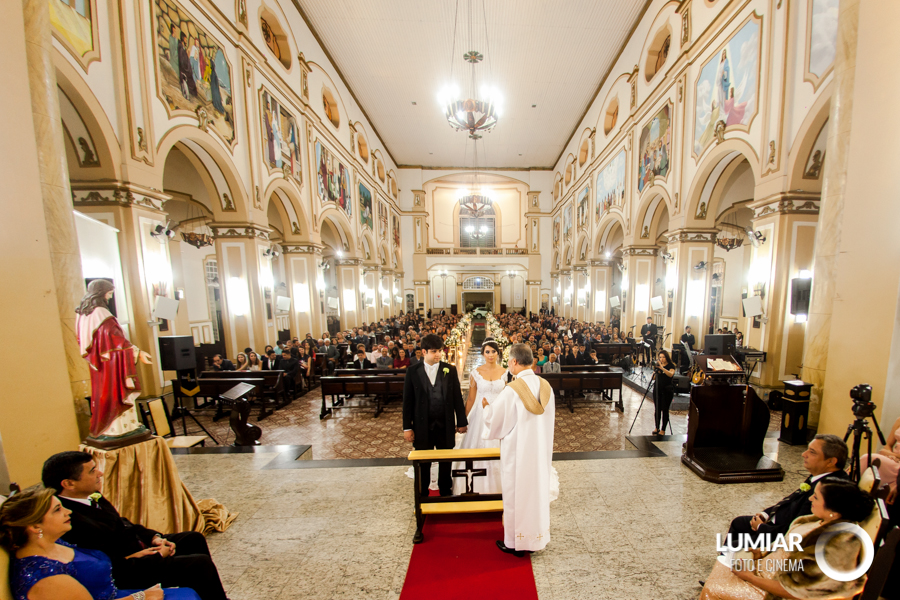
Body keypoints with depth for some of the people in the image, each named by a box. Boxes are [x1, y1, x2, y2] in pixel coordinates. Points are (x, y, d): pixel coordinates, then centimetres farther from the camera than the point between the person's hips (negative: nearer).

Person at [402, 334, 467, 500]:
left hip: (445, 425, 1)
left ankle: (445, 492, 39)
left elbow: (457, 397, 1)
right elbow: (407, 401, -3)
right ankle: (423, 495, 37)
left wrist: (461, 421, 2)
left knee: (446, 462, 17)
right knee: (423, 464, 15)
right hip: (422, 426, -1)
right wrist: (407, 427, -3)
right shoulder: (413, 371, -5)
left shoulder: (450, 370, -3)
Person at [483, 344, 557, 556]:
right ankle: (536, 536, 40)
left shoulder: (511, 390, -25)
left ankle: (515, 542, 31)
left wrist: (486, 406, 6)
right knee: (538, 489, 22)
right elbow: (549, 418, 7)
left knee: (515, 493, 13)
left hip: (517, 451, -5)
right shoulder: (546, 386, -7)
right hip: (541, 449, 6)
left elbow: (494, 418, -15)